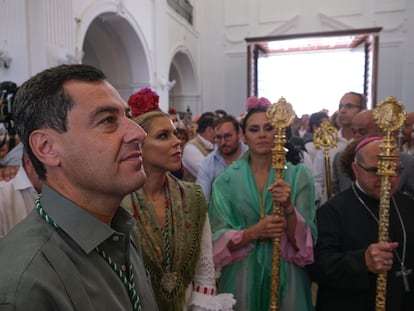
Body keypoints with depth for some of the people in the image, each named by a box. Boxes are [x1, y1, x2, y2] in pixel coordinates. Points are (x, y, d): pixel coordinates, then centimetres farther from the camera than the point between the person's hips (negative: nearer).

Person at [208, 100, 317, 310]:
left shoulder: (298, 175, -7)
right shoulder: (227, 179, -6)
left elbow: (304, 240, -9)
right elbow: (218, 241, -6)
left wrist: (288, 207, -26)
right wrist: (254, 232, -22)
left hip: (286, 276, 0)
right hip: (241, 277, 0)